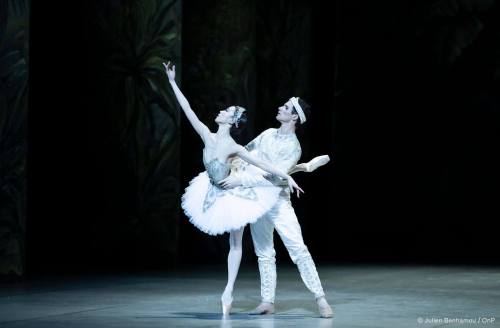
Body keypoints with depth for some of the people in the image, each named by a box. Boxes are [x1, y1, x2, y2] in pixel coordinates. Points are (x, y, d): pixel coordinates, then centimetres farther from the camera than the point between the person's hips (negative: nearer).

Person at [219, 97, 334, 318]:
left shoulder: (293, 147, -12)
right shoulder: (267, 134, 8)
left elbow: (273, 177, -21)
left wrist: (240, 180, -24)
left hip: (278, 202, -6)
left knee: (298, 250, -12)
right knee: (264, 254, 8)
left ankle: (321, 299, -10)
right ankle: (267, 302, 12)